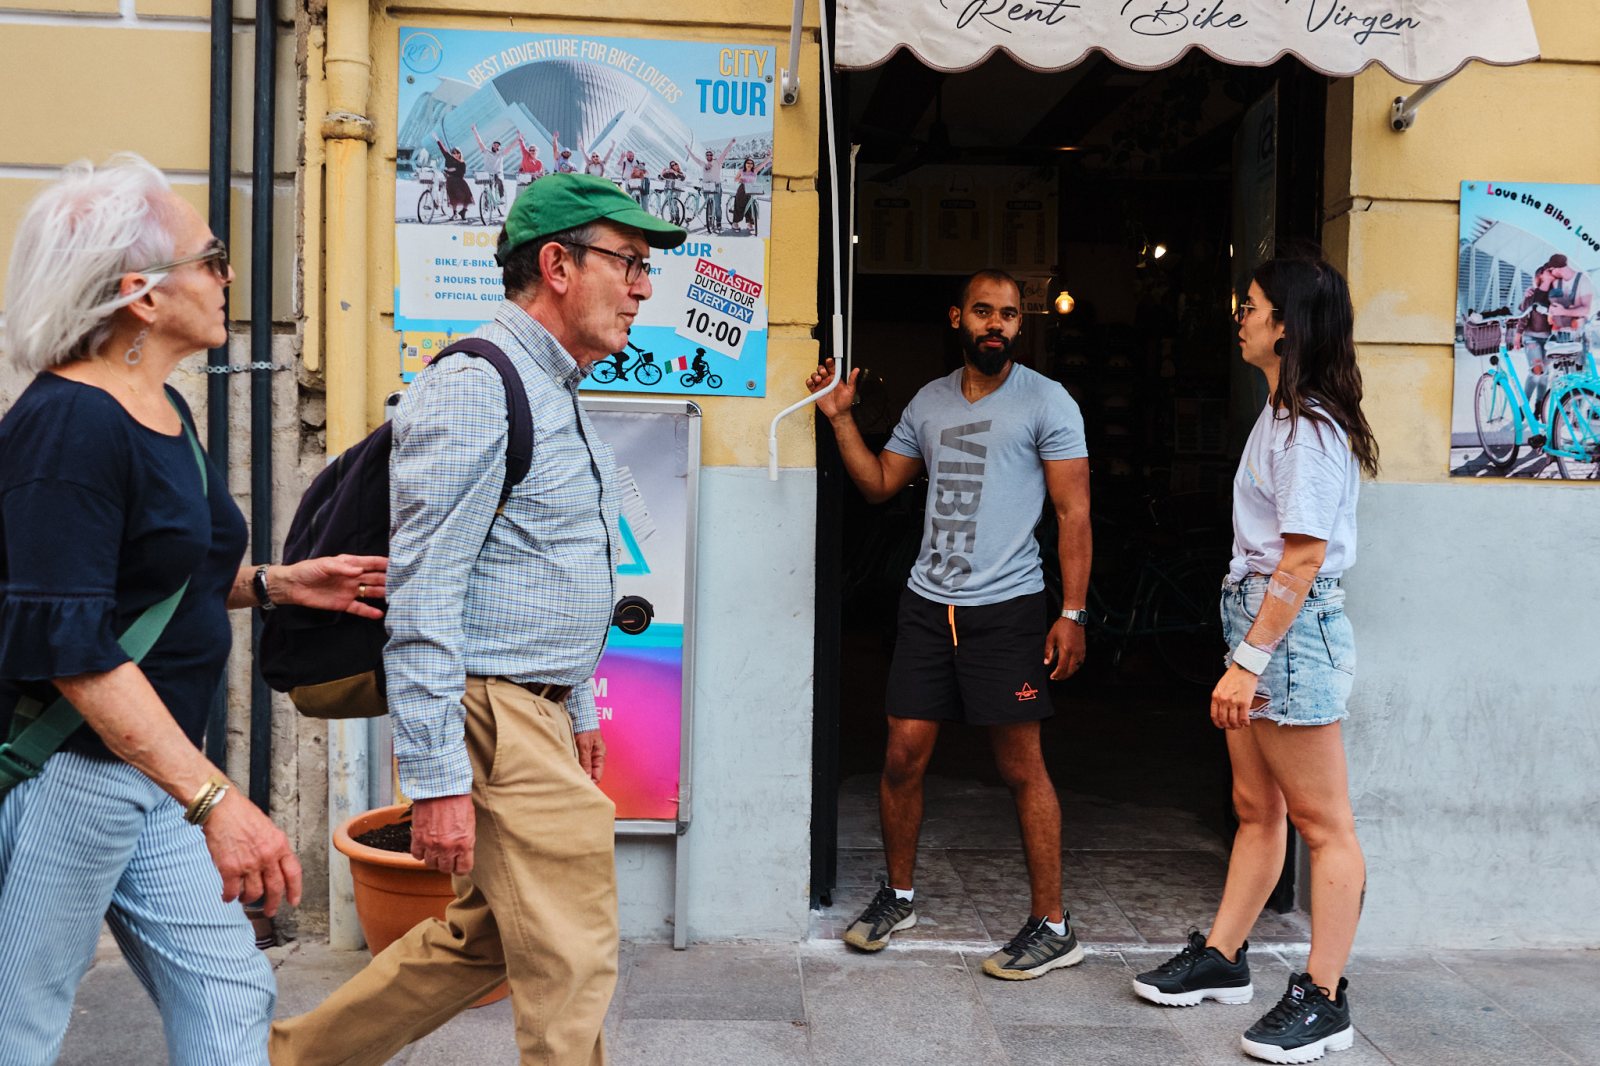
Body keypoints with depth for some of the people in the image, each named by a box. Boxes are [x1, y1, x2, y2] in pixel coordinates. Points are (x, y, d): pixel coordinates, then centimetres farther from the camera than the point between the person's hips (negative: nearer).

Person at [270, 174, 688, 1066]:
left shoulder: (558, 392, 16)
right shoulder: (475, 389, -16)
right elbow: (423, 597, -21)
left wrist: (580, 708, 22)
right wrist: (437, 780, -22)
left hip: (539, 714, 10)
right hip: (492, 718, -10)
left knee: (483, 938, 19)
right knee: (572, 967, -1)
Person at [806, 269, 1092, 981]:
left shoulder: (1046, 402, -2)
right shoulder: (929, 402, 14)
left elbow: (1074, 513, -5)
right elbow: (878, 484, 18)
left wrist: (1072, 613, -11)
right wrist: (840, 416, 8)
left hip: (1005, 608, -4)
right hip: (927, 603, 5)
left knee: (1021, 767, 0)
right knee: (903, 756, 7)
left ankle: (1052, 926, 13)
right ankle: (898, 895, 27)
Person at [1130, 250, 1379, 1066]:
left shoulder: (1310, 427, -15)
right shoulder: (1283, 415, 15)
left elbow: (1304, 557, -20)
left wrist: (1250, 660, -21)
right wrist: (1246, 653, 14)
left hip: (1292, 629, -10)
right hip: (1258, 617, 10)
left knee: (1322, 823, 0)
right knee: (1255, 807, 17)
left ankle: (1323, 1000, 10)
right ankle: (1222, 959, 28)